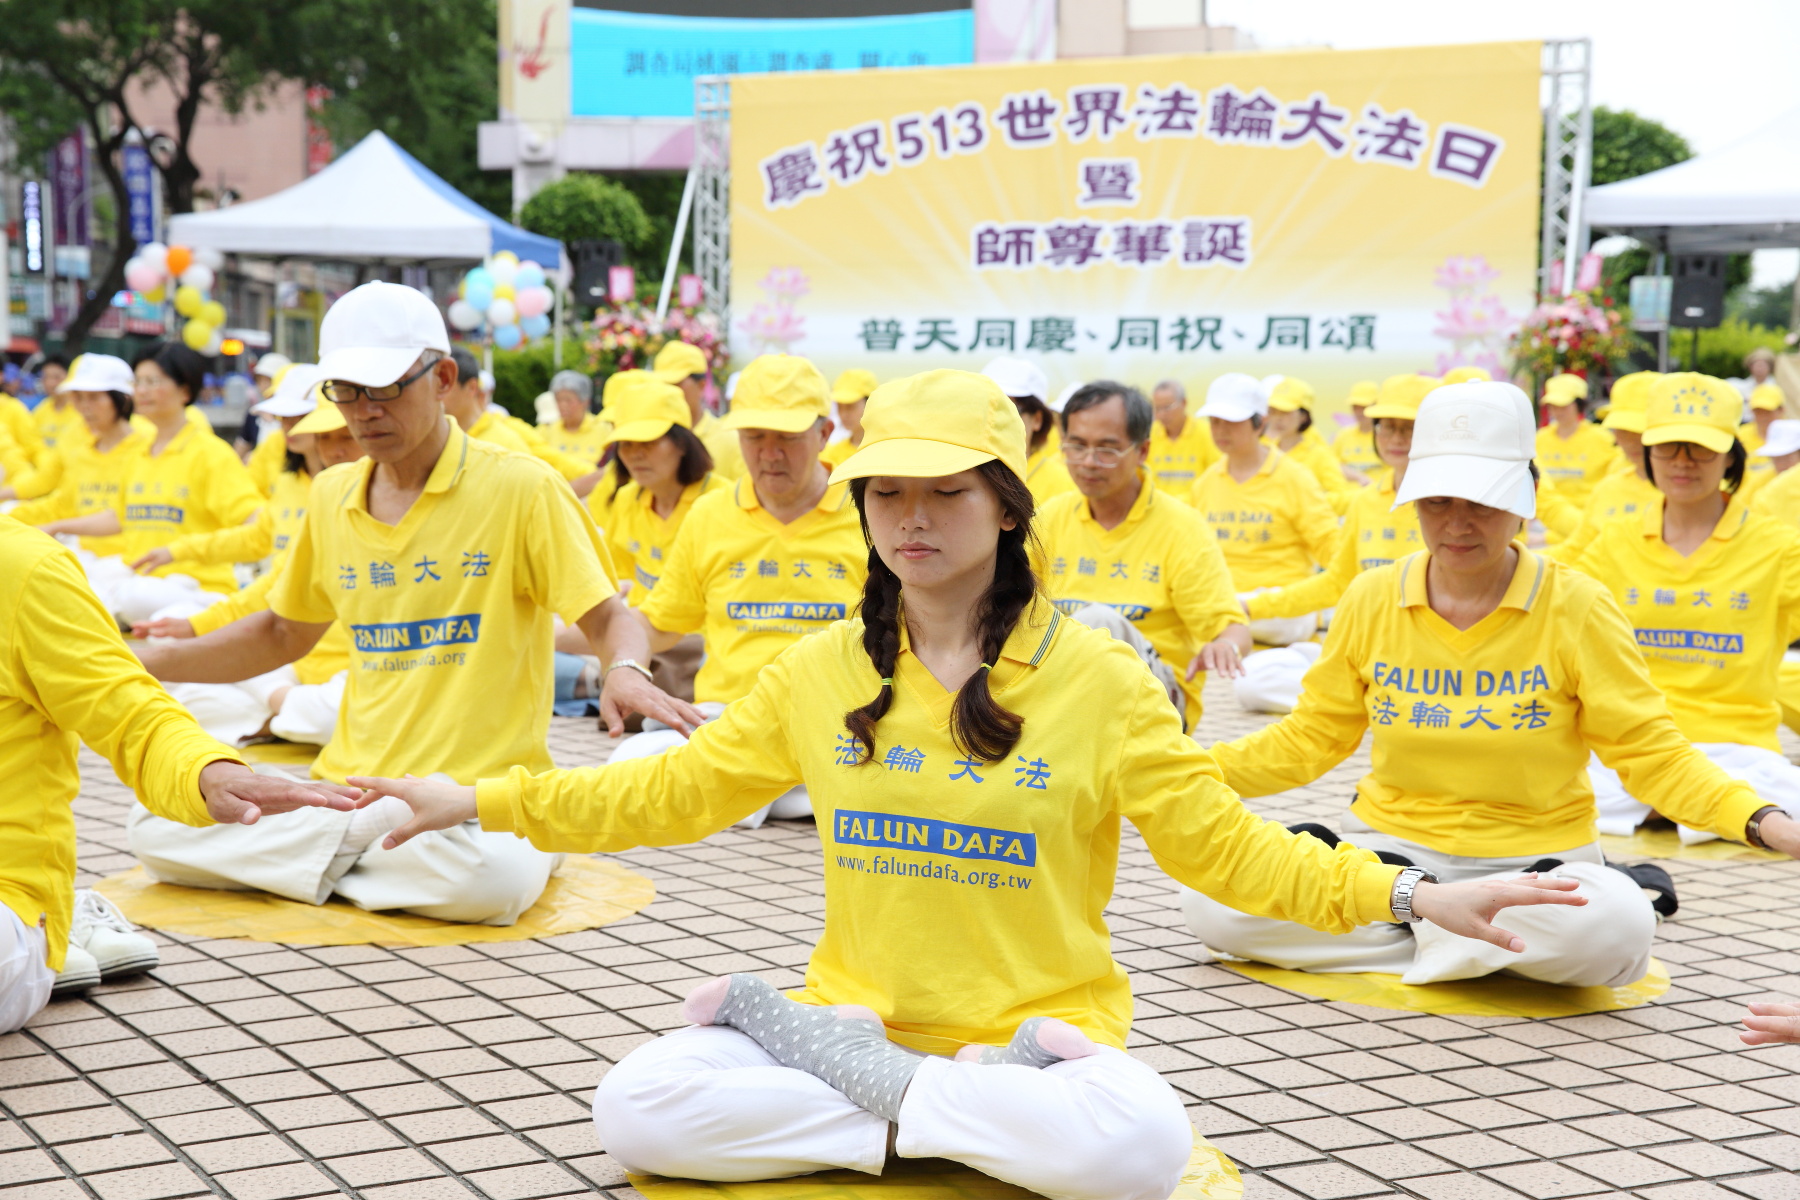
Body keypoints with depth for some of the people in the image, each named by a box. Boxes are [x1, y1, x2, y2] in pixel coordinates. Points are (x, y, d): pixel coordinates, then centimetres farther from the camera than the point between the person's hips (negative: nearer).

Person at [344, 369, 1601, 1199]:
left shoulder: (1095, 680, -5)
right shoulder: (822, 673, 5)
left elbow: (1225, 845, -3)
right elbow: (674, 793, 11)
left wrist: (1409, 897, -14)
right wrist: (478, 802, 6)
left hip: (1043, 1026, -2)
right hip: (858, 1015, 2)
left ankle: (868, 1086, -14)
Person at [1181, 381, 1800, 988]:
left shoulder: (1577, 607, -7)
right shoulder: (1372, 599, 1)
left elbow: (1650, 752, -6)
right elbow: (1311, 738, 9)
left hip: (1531, 854, -3)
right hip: (1388, 844, 3)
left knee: (1616, 927, -38)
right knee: (1211, 901, -22)